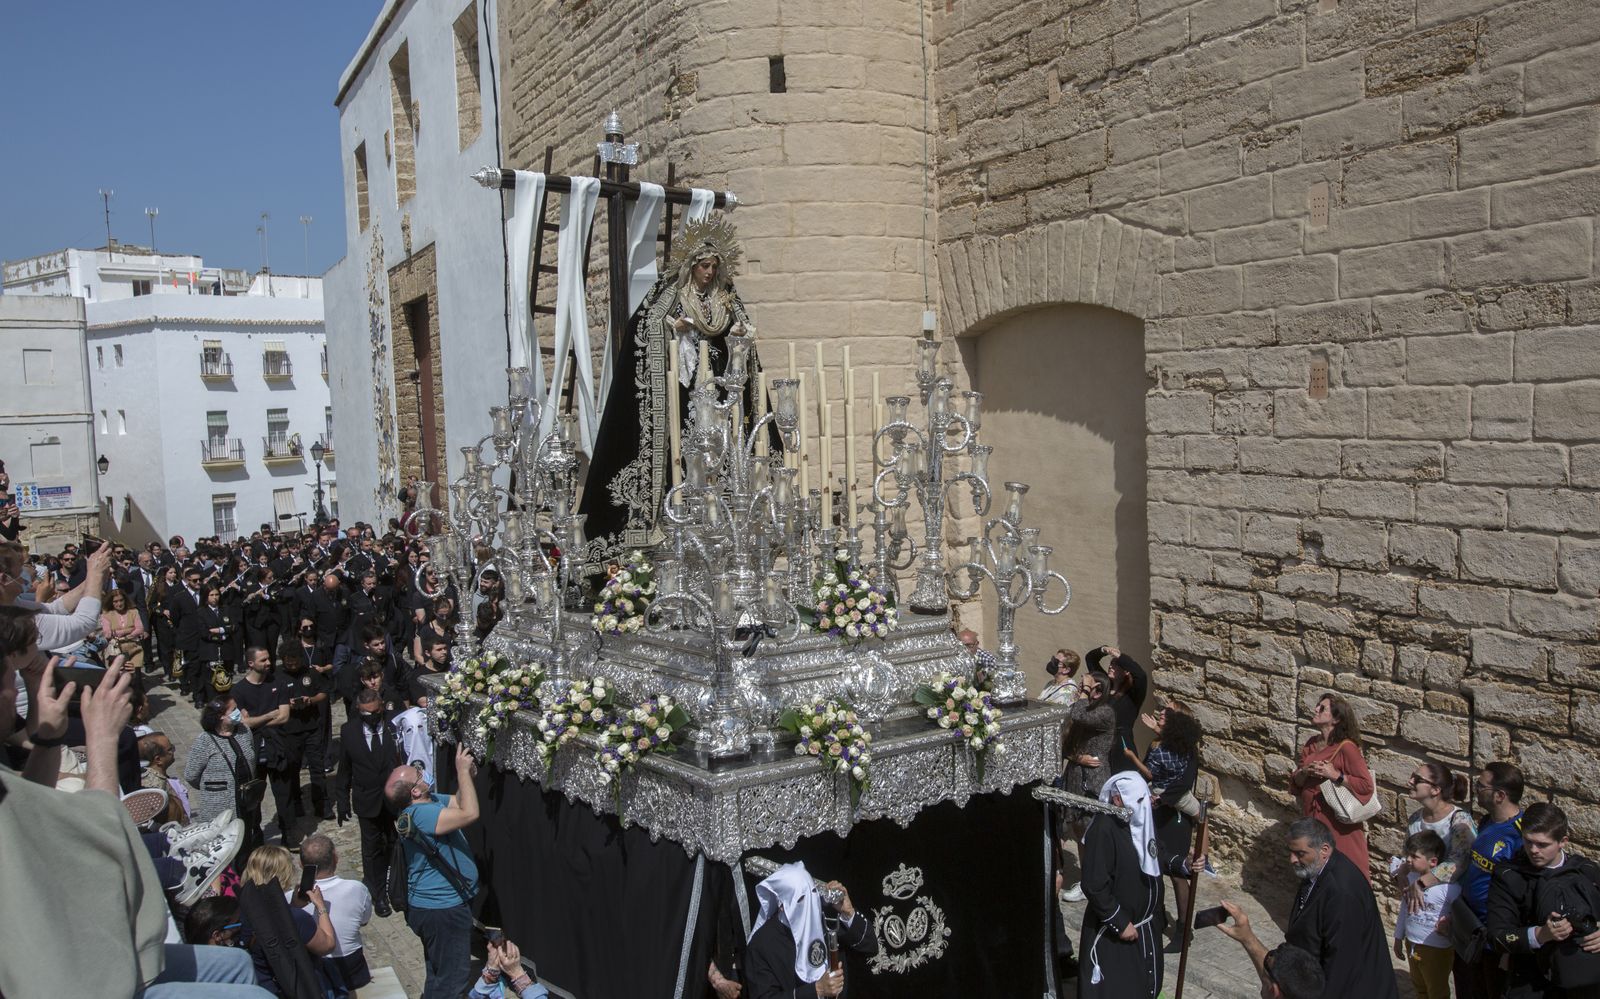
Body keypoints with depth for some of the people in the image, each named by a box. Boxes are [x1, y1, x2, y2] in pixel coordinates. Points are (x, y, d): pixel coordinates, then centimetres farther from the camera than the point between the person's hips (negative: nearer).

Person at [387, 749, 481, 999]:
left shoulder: (430, 800, 1)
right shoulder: (421, 814, -29)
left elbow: (460, 802, 10)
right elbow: (470, 813, -35)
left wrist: (467, 777, -9)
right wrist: (463, 771, -28)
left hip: (443, 903, 10)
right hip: (441, 910, -10)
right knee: (452, 978, 4)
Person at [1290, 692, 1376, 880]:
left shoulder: (1346, 748, -13)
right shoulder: (1311, 744, 8)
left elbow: (1367, 786, -17)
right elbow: (1295, 784, 12)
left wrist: (1335, 775, -22)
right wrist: (1305, 772, -8)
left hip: (1339, 827, -7)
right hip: (1312, 822, 7)